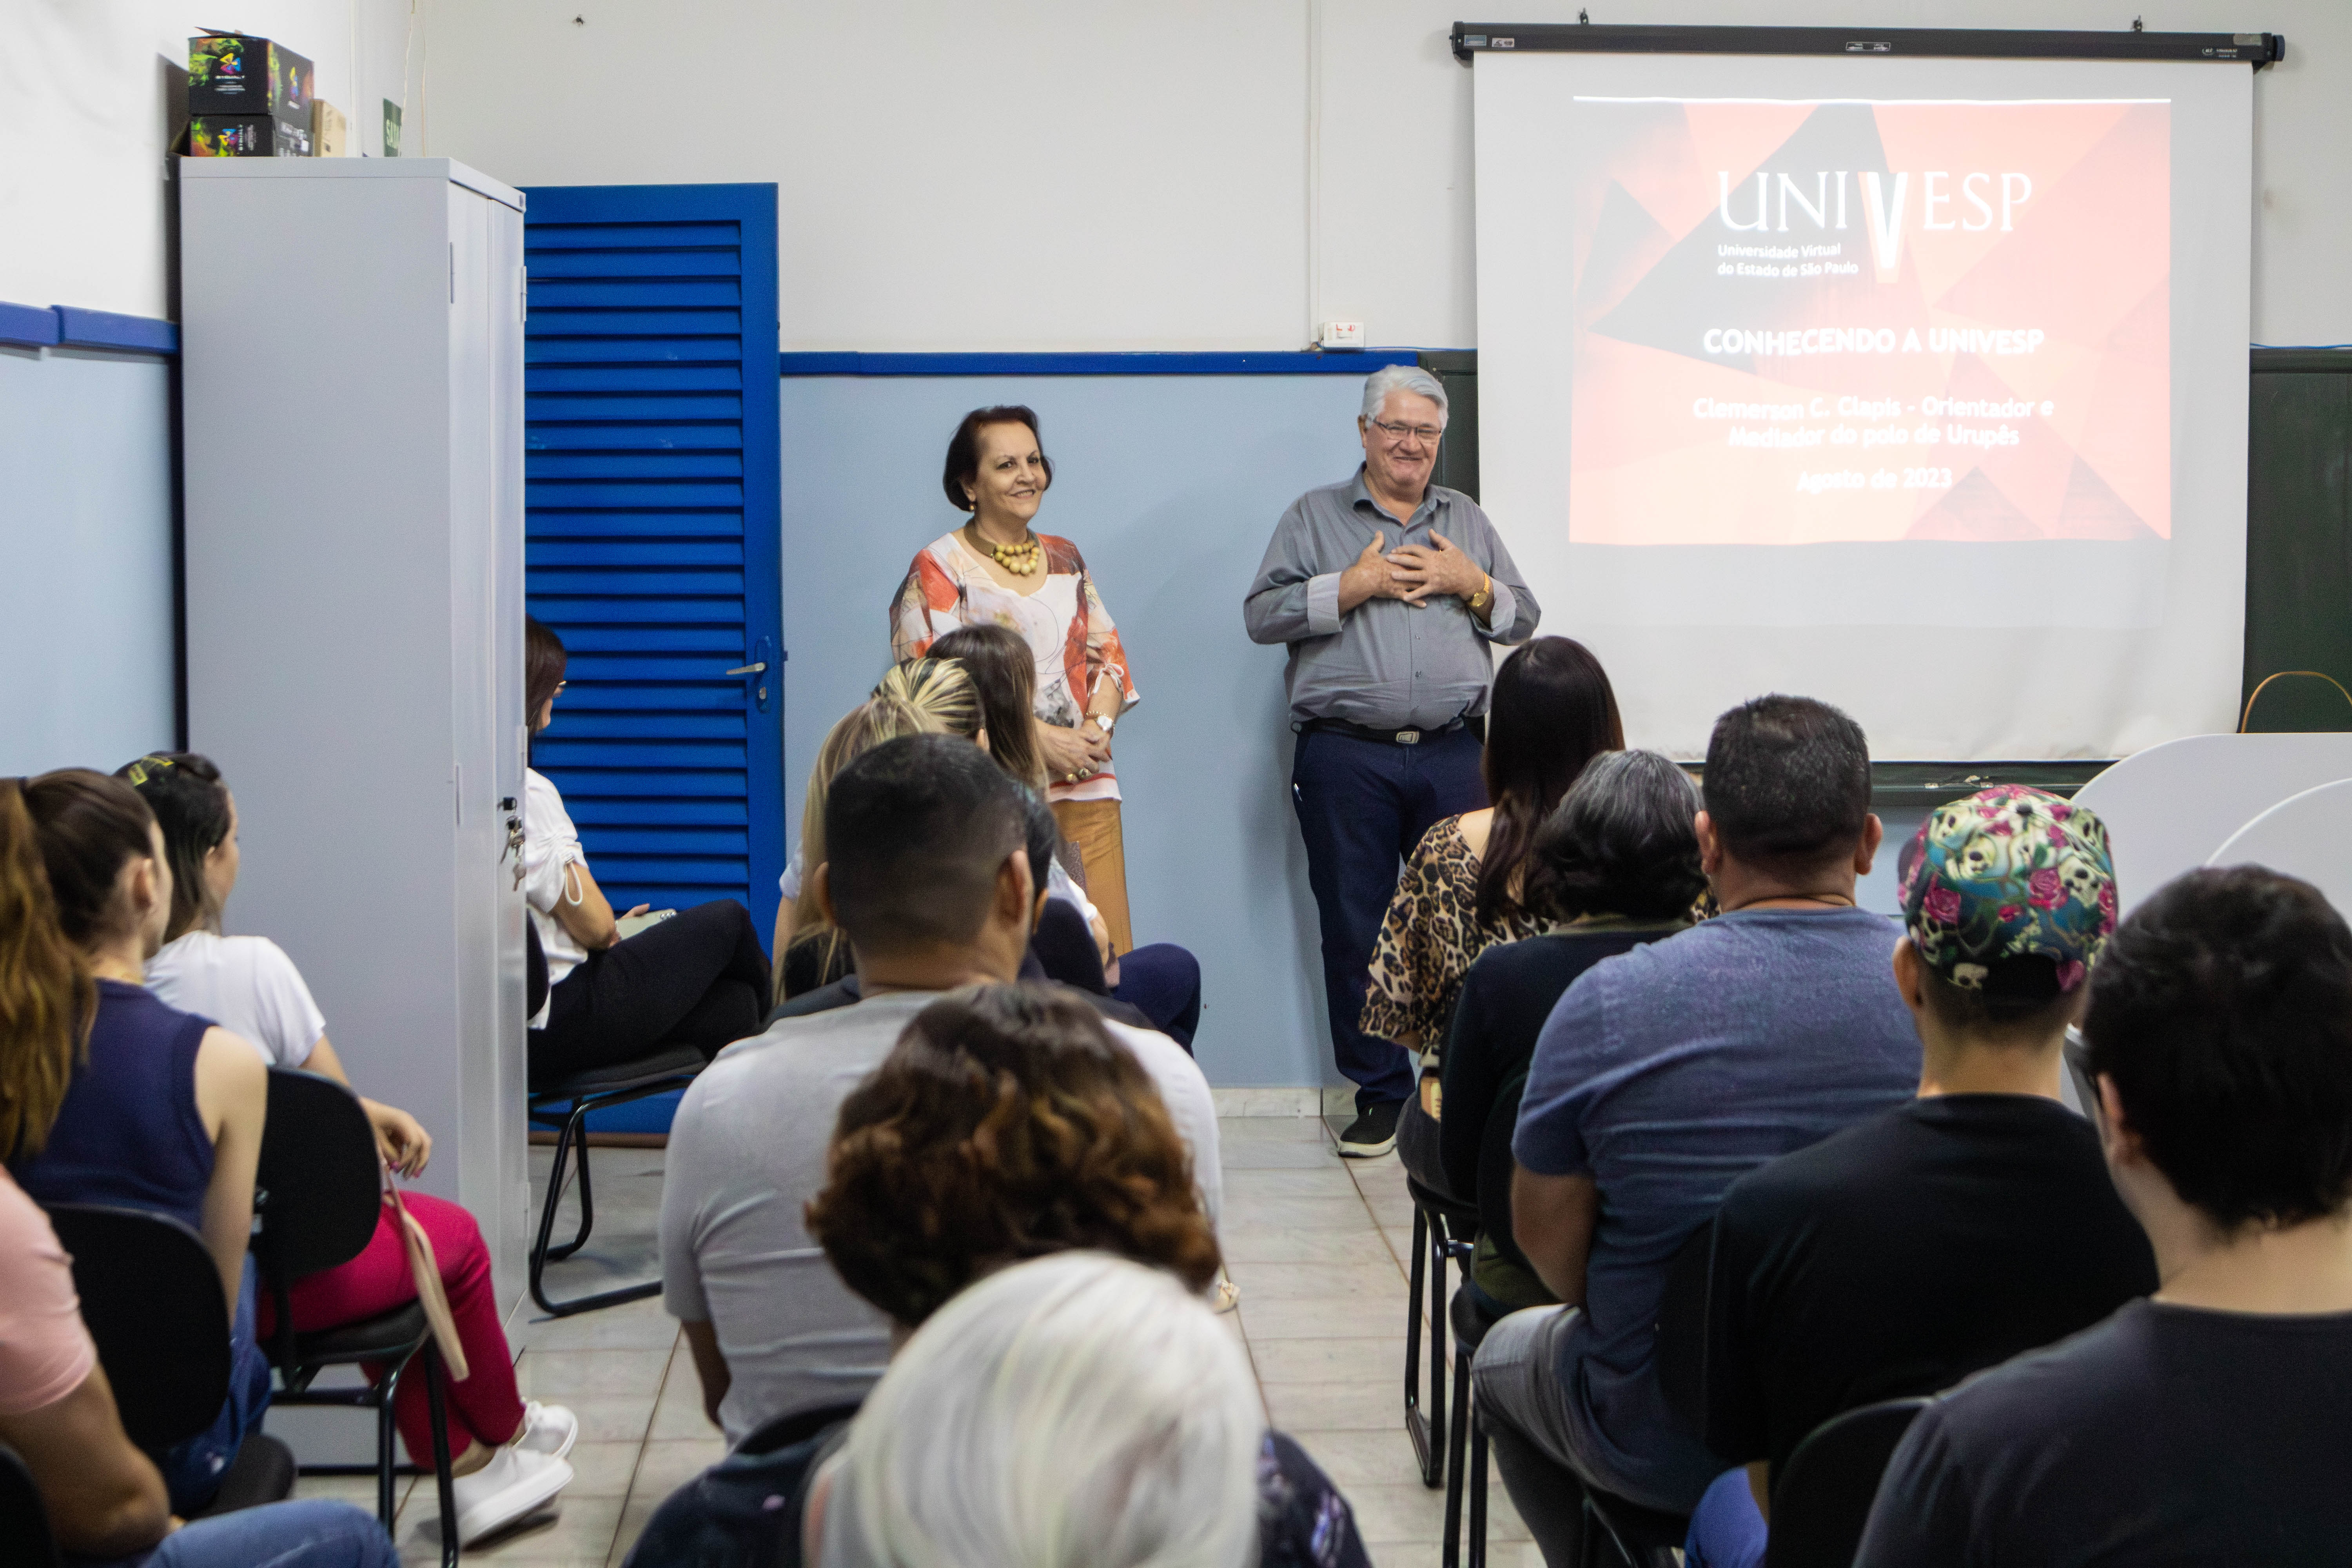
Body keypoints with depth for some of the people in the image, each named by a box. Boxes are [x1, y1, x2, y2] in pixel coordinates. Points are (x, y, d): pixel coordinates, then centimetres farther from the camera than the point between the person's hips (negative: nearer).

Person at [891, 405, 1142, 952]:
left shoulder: (1065, 559, 18)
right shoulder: (938, 569, 0)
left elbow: (1110, 654, 18)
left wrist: (1097, 727, -3)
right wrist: (1041, 738, -14)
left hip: (1086, 788, 5)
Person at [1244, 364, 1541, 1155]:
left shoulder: (1467, 519, 19)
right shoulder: (1314, 516, 10)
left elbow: (1523, 618, 16)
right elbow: (1262, 614, -1)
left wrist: (1469, 584, -2)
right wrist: (1355, 584, -8)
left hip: (1452, 755, 2)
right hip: (1346, 758, -2)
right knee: (1356, 931, 1)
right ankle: (1380, 1095, 10)